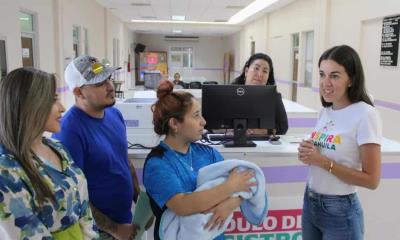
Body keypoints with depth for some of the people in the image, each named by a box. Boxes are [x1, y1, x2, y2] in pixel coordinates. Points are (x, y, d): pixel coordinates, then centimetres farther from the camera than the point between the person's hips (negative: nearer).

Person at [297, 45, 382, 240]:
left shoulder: (365, 115, -16)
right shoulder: (325, 111, 3)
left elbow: (371, 180, -16)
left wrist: (323, 161, -22)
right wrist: (308, 154, -7)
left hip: (340, 211, -6)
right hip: (310, 202, 6)